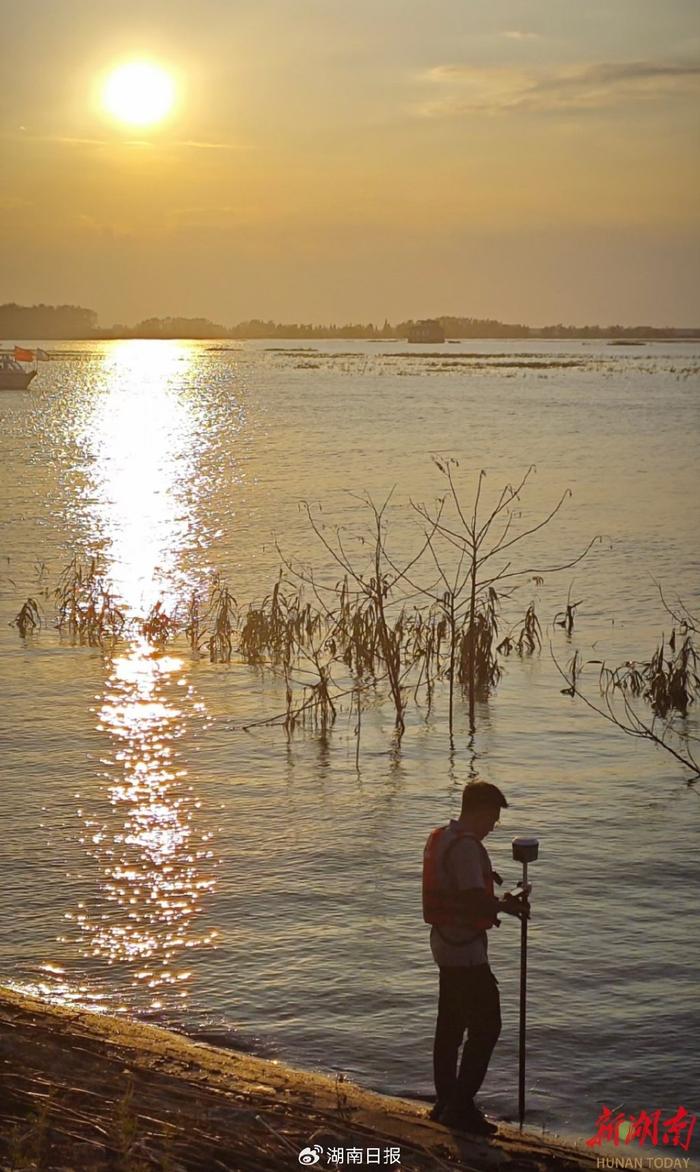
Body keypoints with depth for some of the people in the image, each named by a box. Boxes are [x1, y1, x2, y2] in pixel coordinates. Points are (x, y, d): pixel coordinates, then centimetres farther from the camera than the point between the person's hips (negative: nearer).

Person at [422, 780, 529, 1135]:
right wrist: (508, 906, -12)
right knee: (486, 1026, -4)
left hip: (445, 942, 11)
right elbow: (475, 900, -27)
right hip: (465, 949, -10)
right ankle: (461, 1106, -3)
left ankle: (446, 1104, 23)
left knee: (450, 1025, 16)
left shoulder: (441, 838, 11)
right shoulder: (466, 846, -21)